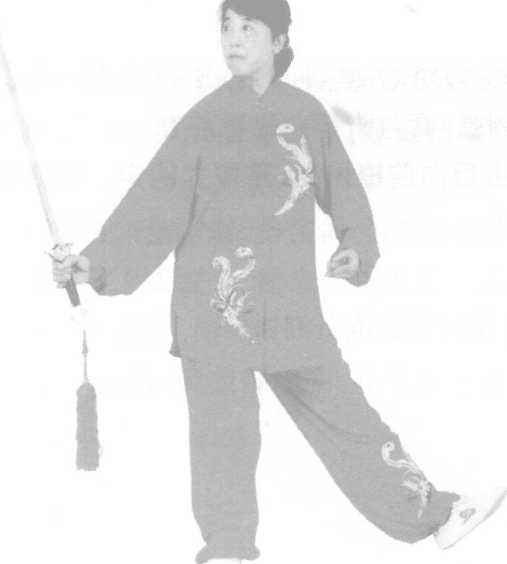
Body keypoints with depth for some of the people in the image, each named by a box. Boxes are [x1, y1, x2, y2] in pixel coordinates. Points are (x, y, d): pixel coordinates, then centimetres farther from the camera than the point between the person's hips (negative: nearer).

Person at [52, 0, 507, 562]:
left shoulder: (304, 113, 4)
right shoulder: (205, 120, -3)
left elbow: (344, 193, 13)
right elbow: (154, 208, -5)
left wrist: (357, 248, -4)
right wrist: (95, 262, -15)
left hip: (289, 309, 2)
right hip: (213, 304, -2)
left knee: (344, 414, 9)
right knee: (223, 431, -5)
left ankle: (431, 514, 20)